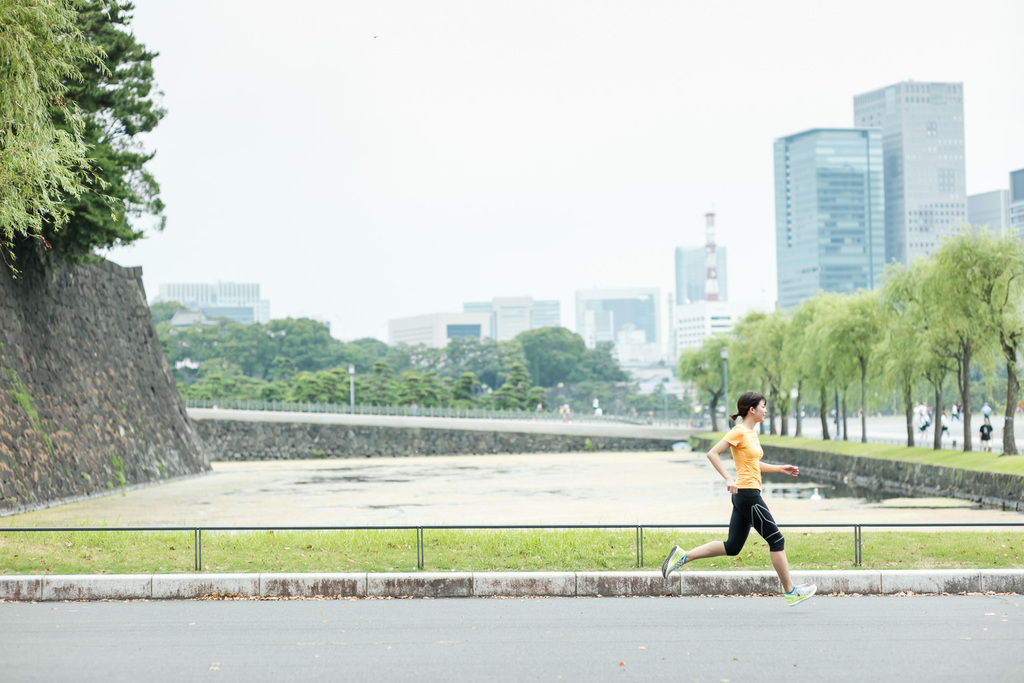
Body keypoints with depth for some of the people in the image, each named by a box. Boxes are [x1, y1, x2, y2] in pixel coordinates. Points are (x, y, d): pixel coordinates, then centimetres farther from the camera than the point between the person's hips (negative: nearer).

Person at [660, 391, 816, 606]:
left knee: (732, 546, 9)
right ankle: (791, 592, 5)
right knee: (776, 540, -2)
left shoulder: (751, 433, 16)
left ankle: (682, 556, 9)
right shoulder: (739, 432, -12)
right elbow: (712, 453, -17)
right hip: (748, 493, -10)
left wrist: (780, 468, 21)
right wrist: (729, 479, -24)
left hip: (744, 496, 10)